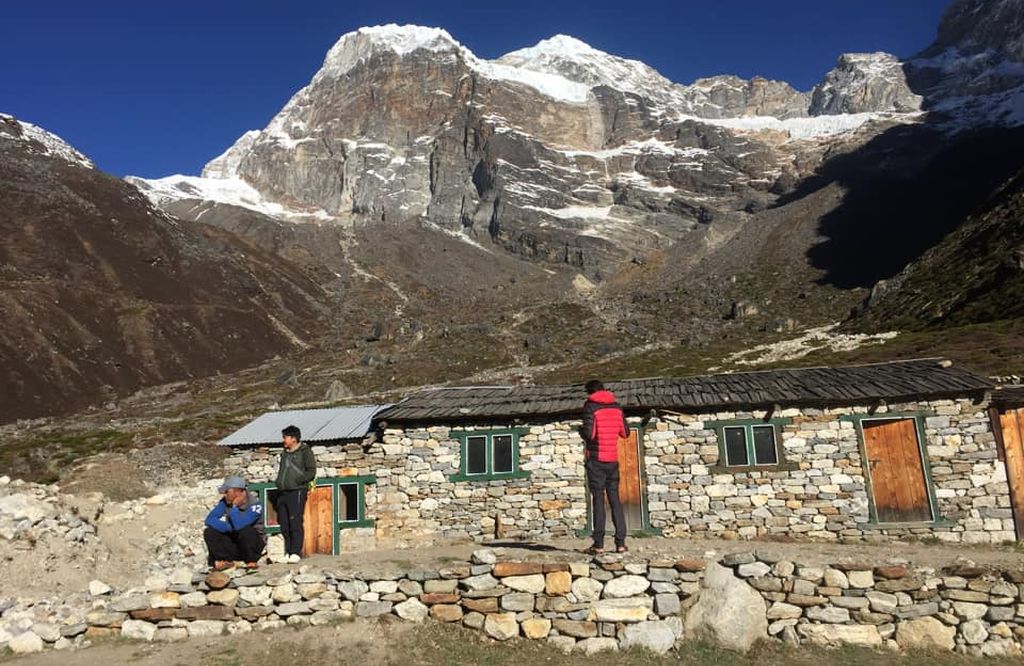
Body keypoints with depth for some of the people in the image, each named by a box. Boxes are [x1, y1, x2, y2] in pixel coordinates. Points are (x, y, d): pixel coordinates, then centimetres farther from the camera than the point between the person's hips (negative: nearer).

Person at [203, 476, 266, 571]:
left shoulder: (255, 505, -19)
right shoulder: (225, 502, -2)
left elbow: (239, 525, -31)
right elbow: (209, 520, -12)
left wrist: (234, 506, -21)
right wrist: (230, 527, -23)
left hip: (253, 544, -5)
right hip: (233, 547, 5)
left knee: (246, 531, -35)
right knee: (209, 532, -13)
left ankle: (251, 561, -14)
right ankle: (226, 561, -15)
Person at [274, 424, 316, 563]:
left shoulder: (305, 451, -1)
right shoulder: (284, 453, 21)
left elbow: (311, 472, -6)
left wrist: (297, 481, -15)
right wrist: (278, 483, 14)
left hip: (297, 491, -7)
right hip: (283, 493, 7)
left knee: (295, 524, -10)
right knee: (284, 525, 6)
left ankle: (296, 553, -7)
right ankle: (288, 552, 12)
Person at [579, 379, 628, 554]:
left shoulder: (590, 407, -8)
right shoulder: (616, 407, 8)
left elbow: (588, 433, -16)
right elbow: (625, 433, 12)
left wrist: (580, 429, 4)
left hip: (596, 458, -4)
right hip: (613, 459, 4)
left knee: (598, 499, -3)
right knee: (615, 499, 8)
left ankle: (598, 544, -3)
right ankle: (621, 542, 5)